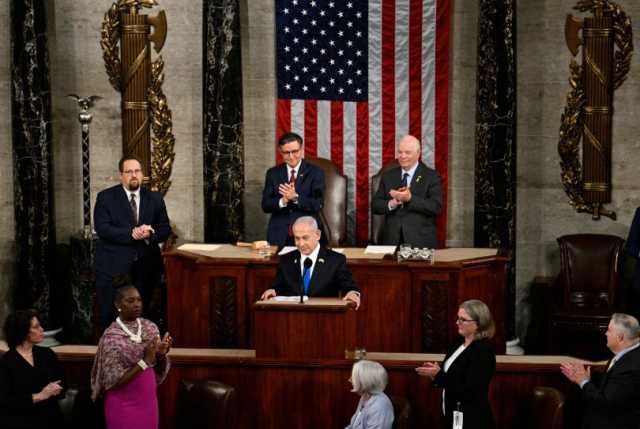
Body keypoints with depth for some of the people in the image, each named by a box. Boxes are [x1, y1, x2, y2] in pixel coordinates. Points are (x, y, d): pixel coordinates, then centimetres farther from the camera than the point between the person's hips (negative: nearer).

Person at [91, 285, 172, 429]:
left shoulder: (151, 327, -1)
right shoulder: (111, 336, -16)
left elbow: (159, 370, 5)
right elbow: (114, 381, -19)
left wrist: (162, 354, -16)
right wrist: (146, 361, -25)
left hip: (148, 401, 5)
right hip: (123, 405, -5)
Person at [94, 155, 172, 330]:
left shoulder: (155, 199, 12)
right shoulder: (106, 197, 1)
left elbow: (165, 229, 8)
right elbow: (102, 228, -10)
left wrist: (150, 234, -14)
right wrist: (132, 234, -21)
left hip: (146, 268, 3)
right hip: (114, 268, -3)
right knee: (111, 318, -3)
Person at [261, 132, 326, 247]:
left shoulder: (315, 173, 1)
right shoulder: (273, 173, 9)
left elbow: (318, 205, -8)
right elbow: (265, 205, 3)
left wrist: (295, 198, -22)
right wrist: (282, 201, -17)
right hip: (279, 235, 1)